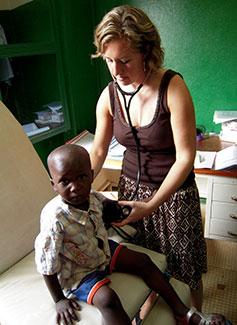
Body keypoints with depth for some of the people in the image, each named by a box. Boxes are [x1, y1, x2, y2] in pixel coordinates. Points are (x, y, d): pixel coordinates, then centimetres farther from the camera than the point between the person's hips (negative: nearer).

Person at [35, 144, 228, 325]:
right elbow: (47, 265, -24)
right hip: (77, 273, -6)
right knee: (107, 298, -30)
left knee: (143, 261, 2)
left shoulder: (94, 198, -16)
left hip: (102, 250, 7)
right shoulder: (54, 219, -34)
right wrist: (59, 300, -16)